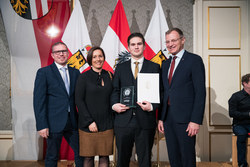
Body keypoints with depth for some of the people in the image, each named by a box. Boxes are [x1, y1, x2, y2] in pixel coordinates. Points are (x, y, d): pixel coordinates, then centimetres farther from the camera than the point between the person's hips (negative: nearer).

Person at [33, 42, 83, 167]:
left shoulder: (75, 72, 9)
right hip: (54, 123, -4)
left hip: (72, 122, 4)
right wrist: (41, 125, -14)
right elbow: (39, 100, -8)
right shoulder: (43, 72, -4)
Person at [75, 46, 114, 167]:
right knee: (88, 157, 5)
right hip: (88, 125, -2)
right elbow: (79, 101, -5)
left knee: (104, 157, 5)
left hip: (107, 124, 3)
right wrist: (89, 122, -11)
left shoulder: (109, 76, 9)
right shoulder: (84, 77, -1)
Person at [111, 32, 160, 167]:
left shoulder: (154, 67, 6)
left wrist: (152, 106, -14)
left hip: (145, 121, -1)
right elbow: (115, 90, 11)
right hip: (123, 120, 2)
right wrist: (114, 104, -9)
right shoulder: (120, 68, 13)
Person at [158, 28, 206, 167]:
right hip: (168, 118, 6)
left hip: (185, 119, -6)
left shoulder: (194, 60, -5)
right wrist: (161, 118, 11)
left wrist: (196, 120, -16)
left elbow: (200, 92, -10)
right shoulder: (165, 64, 16)